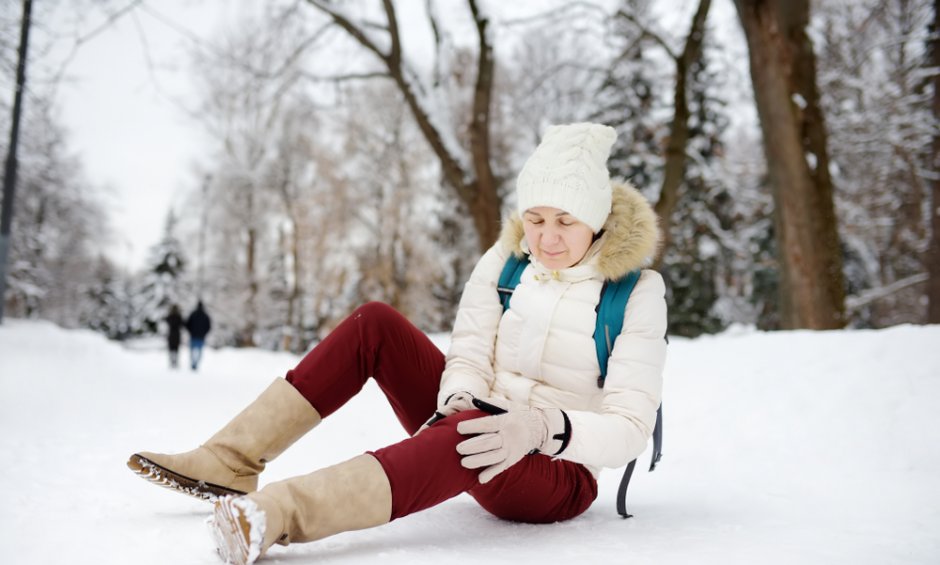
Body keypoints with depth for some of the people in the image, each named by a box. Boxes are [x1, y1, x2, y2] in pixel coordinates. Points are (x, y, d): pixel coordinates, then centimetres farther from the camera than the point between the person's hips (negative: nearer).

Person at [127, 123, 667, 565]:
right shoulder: (507, 261, 0)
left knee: (468, 431, -41)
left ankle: (276, 515, -54)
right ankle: (230, 463, -13)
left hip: (559, 475, -5)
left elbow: (630, 428, -18)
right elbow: (469, 357, -4)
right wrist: (460, 399, -27)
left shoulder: (639, 291, -13)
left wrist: (542, 427, -36)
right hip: (486, 429, 5)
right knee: (375, 323, -12)